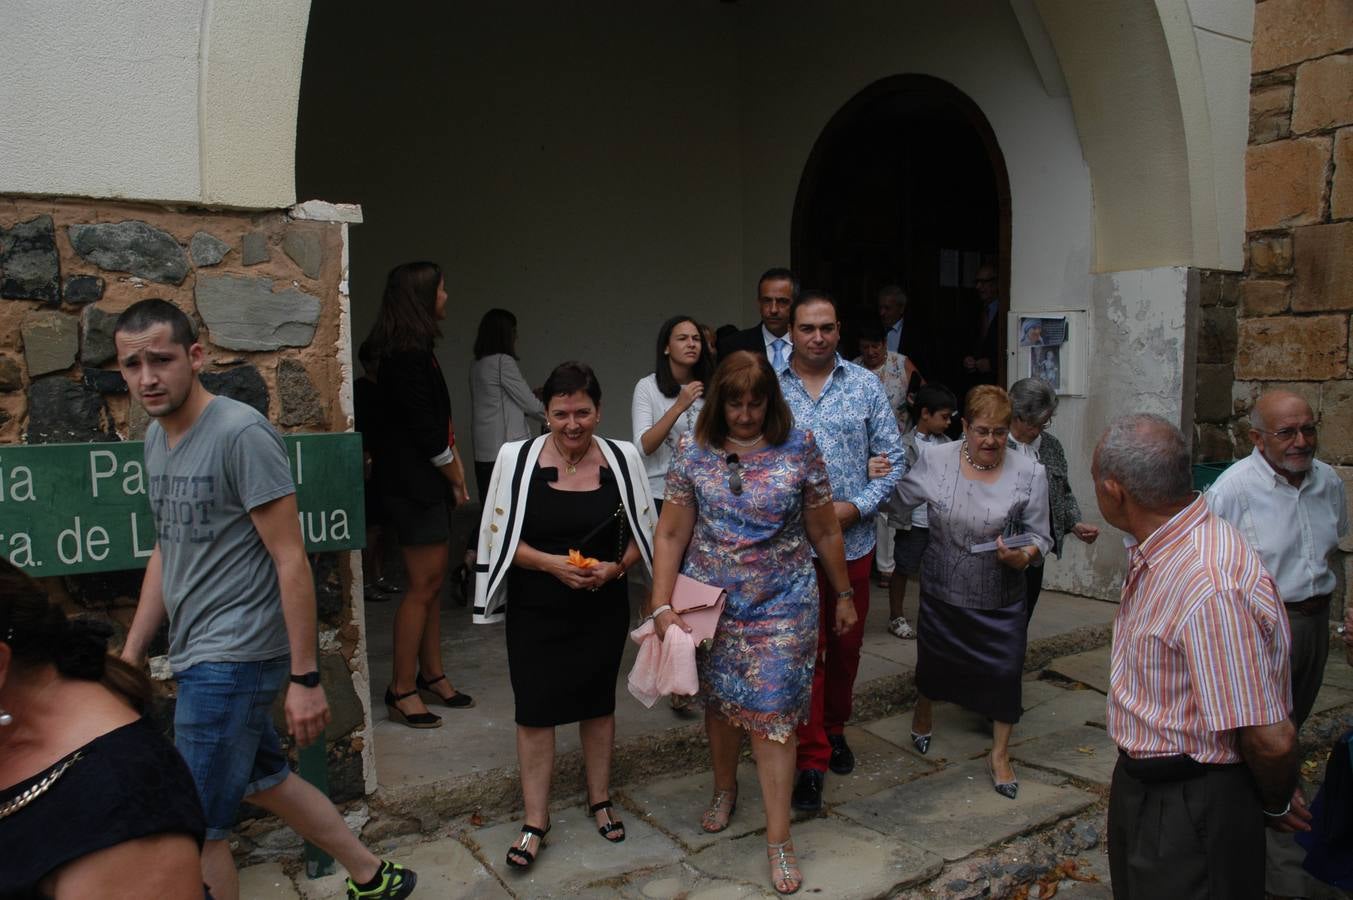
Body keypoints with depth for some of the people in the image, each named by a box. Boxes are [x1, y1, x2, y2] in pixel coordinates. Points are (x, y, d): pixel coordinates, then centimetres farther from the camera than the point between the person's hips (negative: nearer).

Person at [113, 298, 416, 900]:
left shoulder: (241, 433, -17)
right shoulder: (156, 437, 9)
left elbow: (291, 561, -18)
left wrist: (305, 678, -18)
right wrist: (131, 654, 15)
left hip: (232, 658, -9)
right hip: (197, 654, 9)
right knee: (265, 781, 22)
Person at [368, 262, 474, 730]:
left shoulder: (414, 351, 14)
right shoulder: (408, 357, -17)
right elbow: (426, 432, -19)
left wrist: (453, 465, 7)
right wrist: (456, 475, -6)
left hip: (424, 480, 10)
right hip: (413, 482, -10)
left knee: (432, 582, 14)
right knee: (423, 585, -4)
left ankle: (432, 675, 24)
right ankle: (402, 690, 6)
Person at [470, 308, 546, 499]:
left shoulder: (476, 365, 12)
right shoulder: (503, 361, -10)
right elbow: (529, 404, -6)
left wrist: (533, 393, 24)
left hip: (483, 451, 8)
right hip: (507, 449, -8)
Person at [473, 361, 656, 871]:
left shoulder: (623, 459, -4)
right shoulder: (517, 458, -9)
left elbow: (644, 532, 5)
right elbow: (499, 537, -6)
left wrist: (616, 567, -14)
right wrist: (551, 563, -20)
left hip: (603, 609, 2)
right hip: (535, 611, -1)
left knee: (598, 703, 16)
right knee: (535, 711, 3)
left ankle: (600, 800, 36)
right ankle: (535, 821, 20)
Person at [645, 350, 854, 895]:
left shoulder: (799, 448, -6)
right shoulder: (693, 452, -4)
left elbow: (825, 531, 3)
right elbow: (671, 535, -2)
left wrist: (843, 594, 9)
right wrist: (661, 605, -9)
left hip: (782, 606, -2)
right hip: (711, 603, 2)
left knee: (772, 714, -2)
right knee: (720, 701, 16)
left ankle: (779, 837, 11)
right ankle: (725, 789, 43)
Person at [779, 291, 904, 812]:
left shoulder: (866, 386, 2)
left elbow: (893, 458, 2)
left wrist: (855, 507, -11)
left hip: (853, 540, 2)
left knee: (846, 645, 16)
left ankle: (835, 729, 40)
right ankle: (811, 762, 13)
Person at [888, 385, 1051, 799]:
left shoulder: (1029, 474, -9)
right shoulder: (935, 461, -9)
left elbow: (1040, 536, -4)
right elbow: (899, 500, 3)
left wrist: (1023, 557, -22)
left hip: (1000, 598, -1)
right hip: (942, 590, 1)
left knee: (1005, 671, 1)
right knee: (934, 658, 19)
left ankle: (1000, 755, 24)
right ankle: (922, 713, 52)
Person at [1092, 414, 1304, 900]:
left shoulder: (1211, 588, -33)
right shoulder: (1153, 554, 0)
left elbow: (1270, 740, -29)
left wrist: (1277, 805, -10)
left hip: (1191, 808, -9)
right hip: (1144, 786, 9)